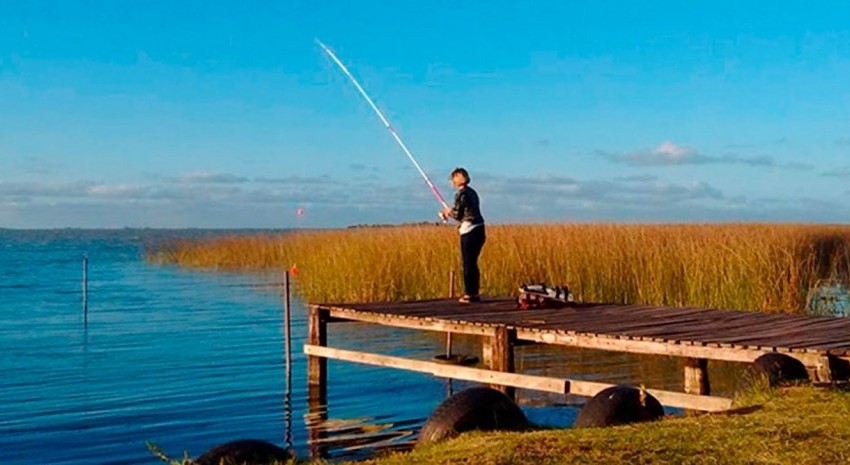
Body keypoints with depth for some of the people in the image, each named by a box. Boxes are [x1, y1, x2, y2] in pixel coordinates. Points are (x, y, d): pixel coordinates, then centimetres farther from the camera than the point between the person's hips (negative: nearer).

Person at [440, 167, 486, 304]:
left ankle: (469, 294, 0)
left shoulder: (460, 194, -10)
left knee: (468, 263, -2)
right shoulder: (472, 192, 15)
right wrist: (452, 212, 19)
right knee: (473, 263, 13)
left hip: (469, 232, -8)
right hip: (479, 230, 8)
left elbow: (457, 215, -10)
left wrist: (448, 212, 9)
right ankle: (475, 294, 16)